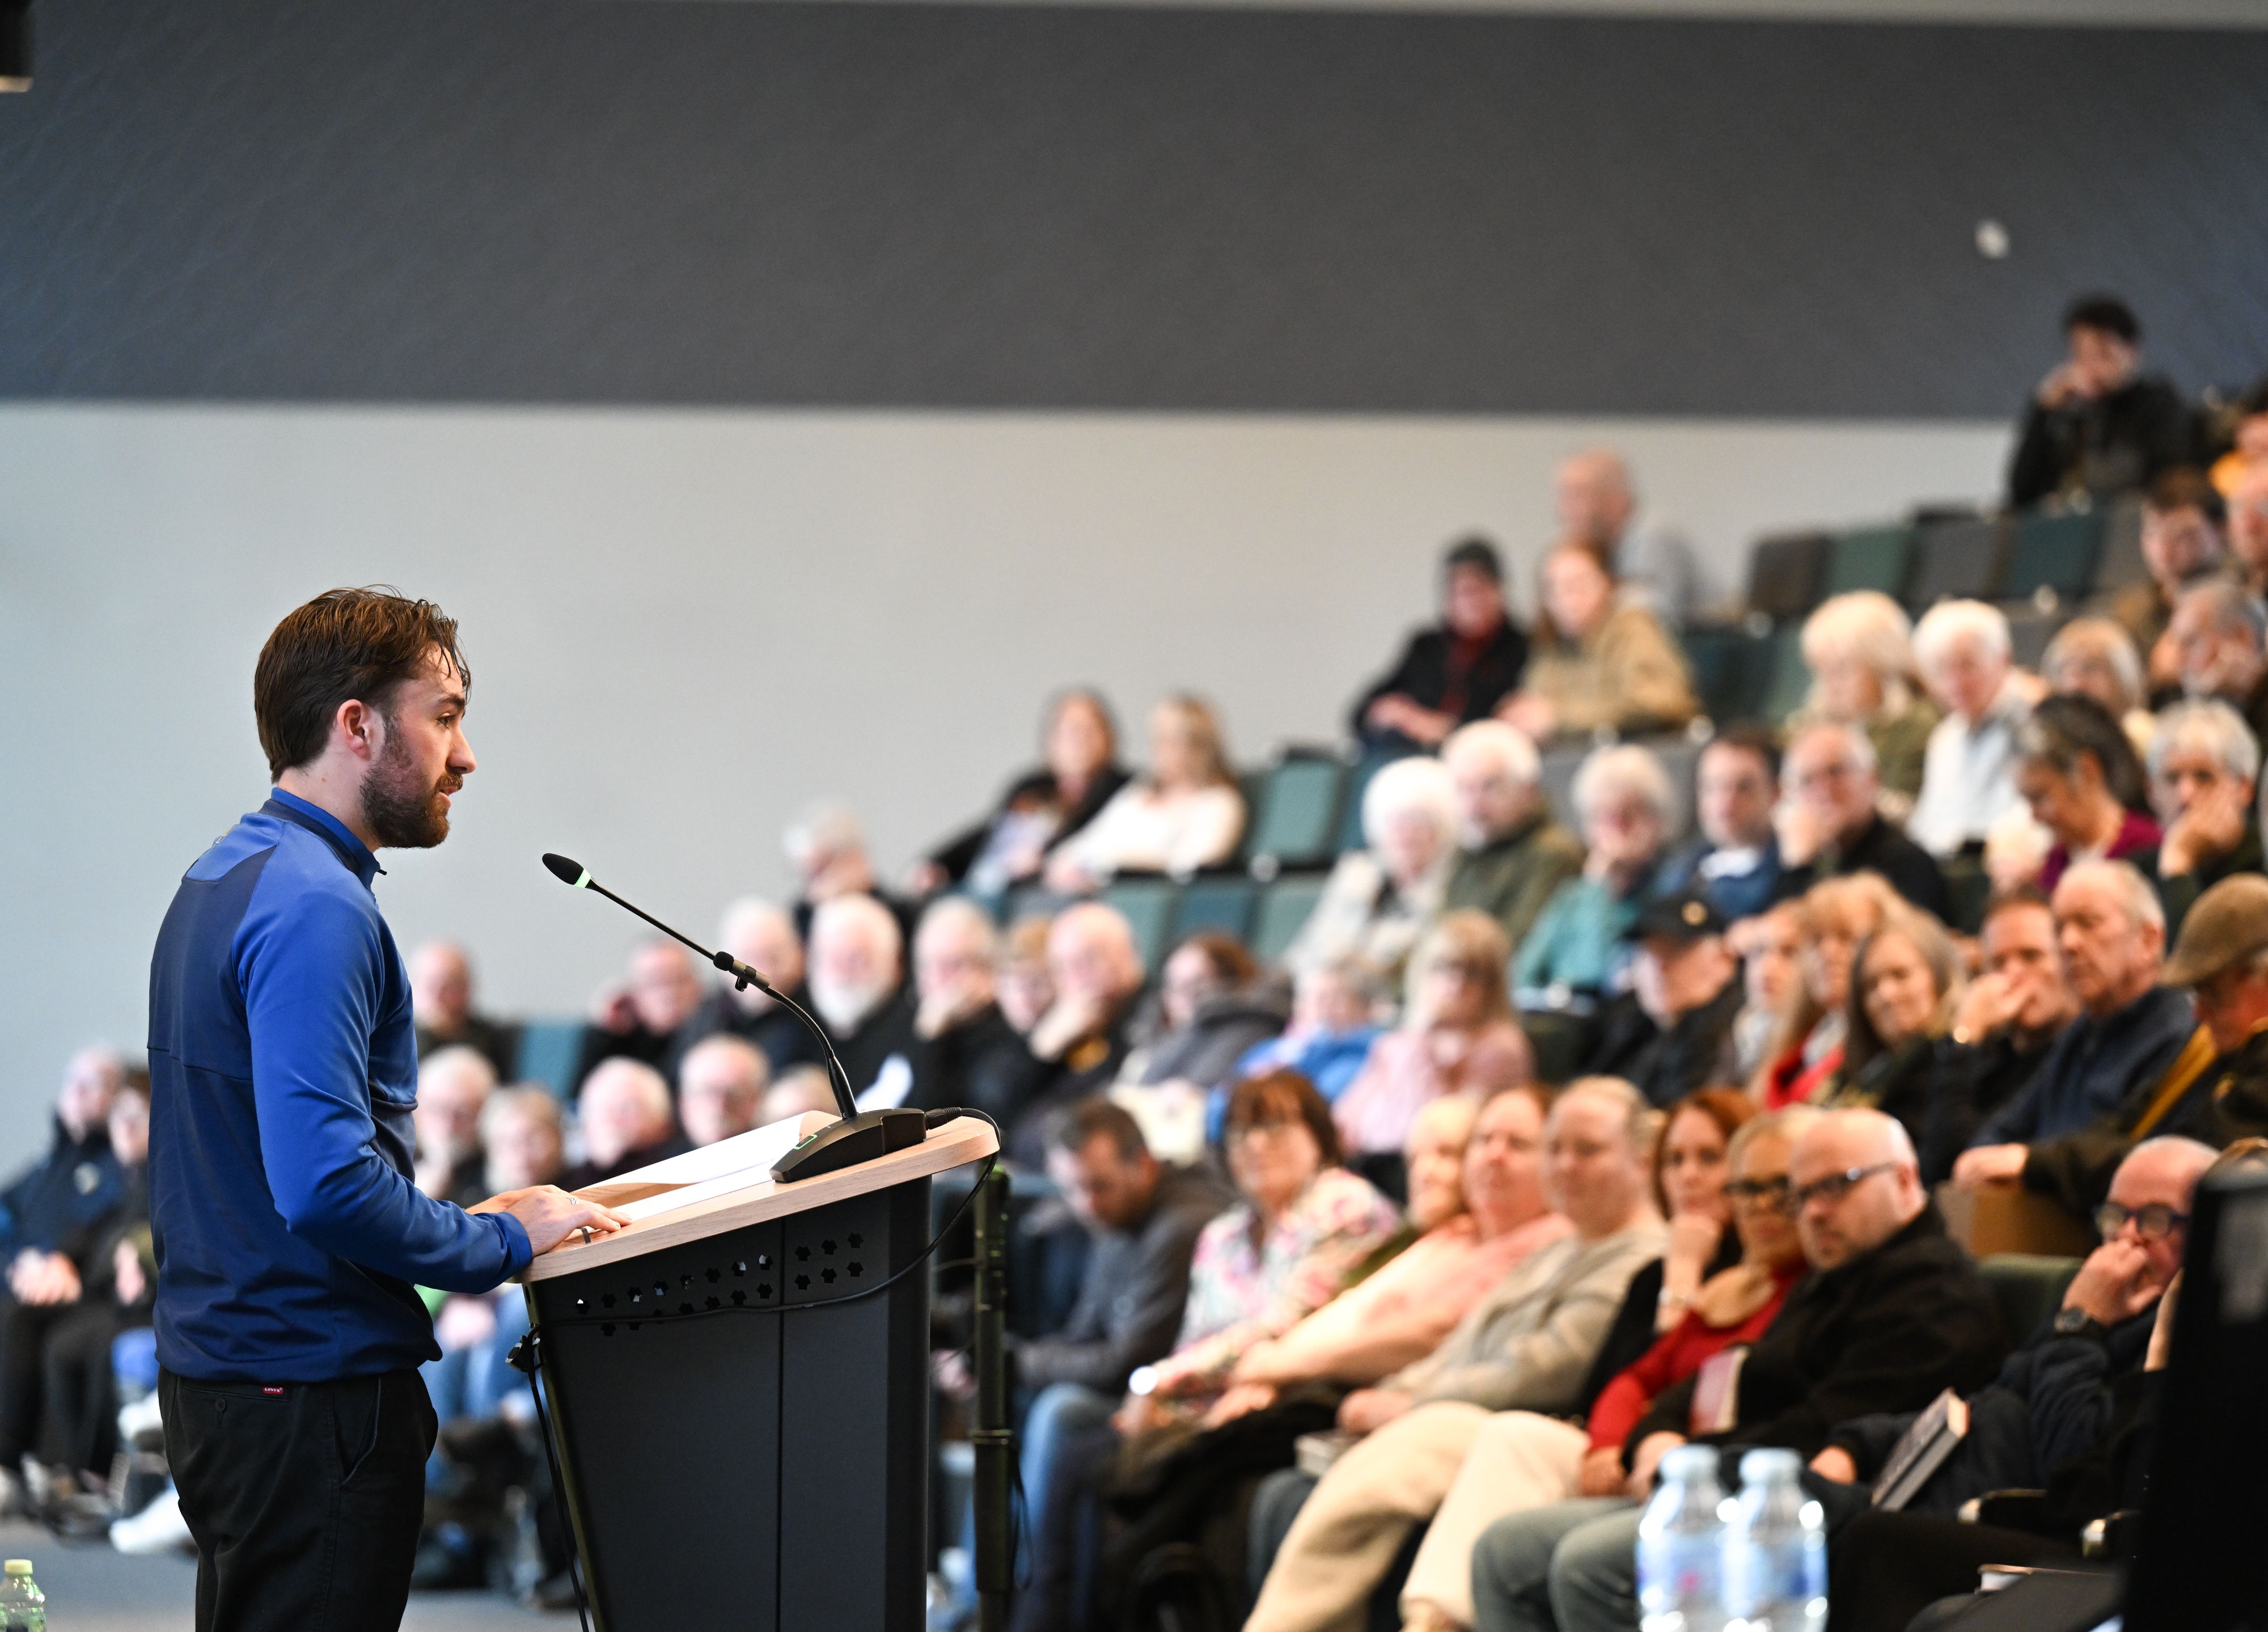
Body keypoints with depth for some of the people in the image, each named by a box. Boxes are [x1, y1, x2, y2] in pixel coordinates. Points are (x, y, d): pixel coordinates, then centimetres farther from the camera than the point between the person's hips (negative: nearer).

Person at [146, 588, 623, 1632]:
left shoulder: (218, 881, 15)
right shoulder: (313, 908, -18)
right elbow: (325, 1183, -27)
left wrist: (466, 1224, 15)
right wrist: (505, 1242, -13)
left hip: (215, 1374, 10)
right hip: (312, 1394, -10)